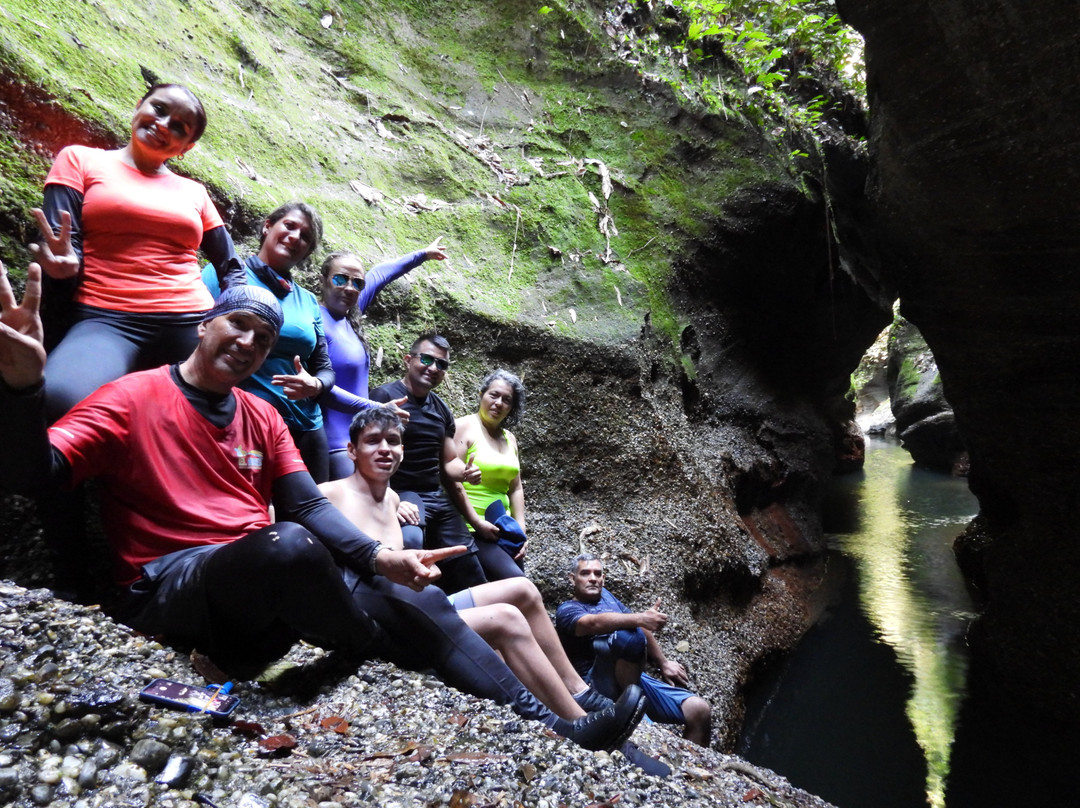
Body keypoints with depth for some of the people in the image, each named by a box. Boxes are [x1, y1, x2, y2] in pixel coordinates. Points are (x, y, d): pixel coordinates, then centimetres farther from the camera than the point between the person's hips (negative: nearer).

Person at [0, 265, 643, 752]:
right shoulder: (134, 398, -1)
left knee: (419, 598, -9)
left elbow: (309, 505, 4)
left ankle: (547, 728, -7)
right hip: (170, 588, -5)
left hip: (269, 589, 6)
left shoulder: (263, 416, 13)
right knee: (286, 545, -37)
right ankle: (386, 657, -8)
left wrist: (380, 557, -12)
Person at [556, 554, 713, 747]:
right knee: (630, 635, -34)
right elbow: (595, 623, -23)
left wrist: (663, 664, 21)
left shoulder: (605, 595, 22)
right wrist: (640, 618, -37)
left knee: (700, 709, -9)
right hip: (601, 682, -7)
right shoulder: (567, 610, 0)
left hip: (637, 677, 7)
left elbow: (643, 629, 27)